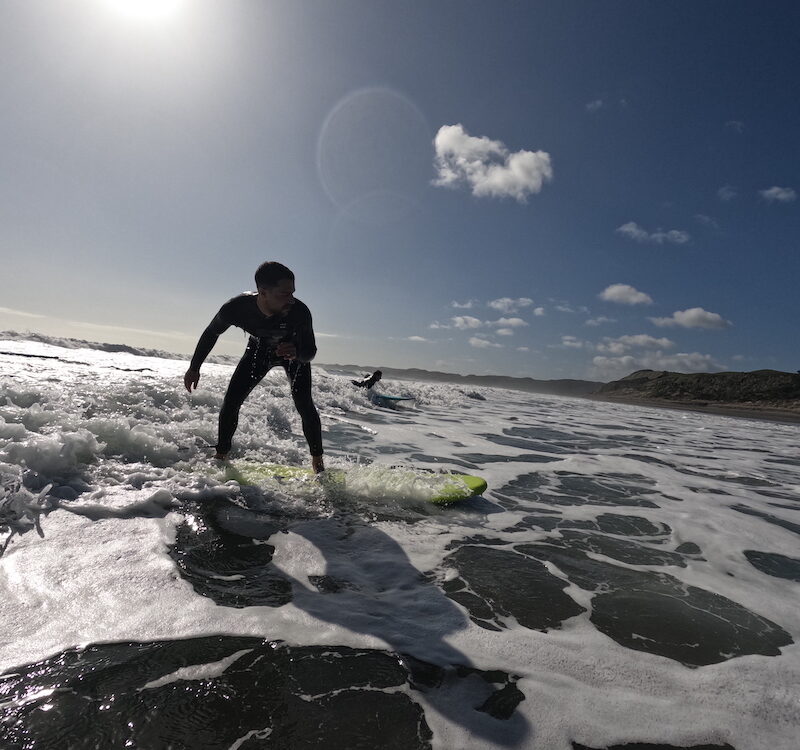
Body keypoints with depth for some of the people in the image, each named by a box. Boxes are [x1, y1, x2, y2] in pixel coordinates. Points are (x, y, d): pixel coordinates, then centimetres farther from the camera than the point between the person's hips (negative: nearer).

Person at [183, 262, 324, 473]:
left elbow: (310, 351, -28)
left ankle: (317, 460, -2)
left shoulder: (299, 311, -39)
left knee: (303, 404, -19)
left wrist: (296, 352, -52)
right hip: (259, 349, 2)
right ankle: (221, 454, 17)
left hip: (294, 351, -2)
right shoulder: (236, 308, -33)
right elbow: (211, 333, -11)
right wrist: (194, 367, -4)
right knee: (231, 400, -5)